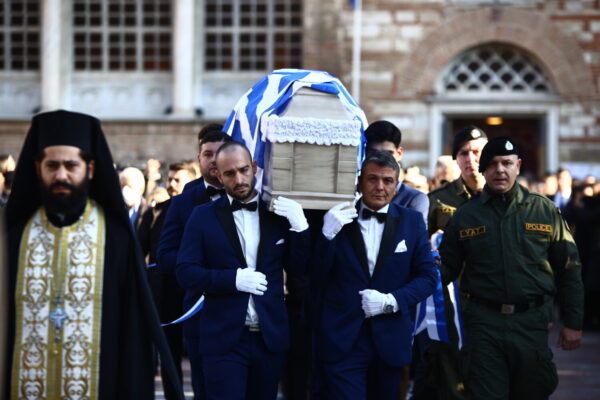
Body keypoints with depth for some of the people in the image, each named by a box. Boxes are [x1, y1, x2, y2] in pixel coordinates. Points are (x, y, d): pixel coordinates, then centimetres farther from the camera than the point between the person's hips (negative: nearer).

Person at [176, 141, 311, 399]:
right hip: (223, 339, -2)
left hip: (270, 338, 3)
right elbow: (185, 272, -4)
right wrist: (233, 278, -18)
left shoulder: (278, 213, 6)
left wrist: (299, 225, -10)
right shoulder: (203, 216, 1)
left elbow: (299, 269, 5)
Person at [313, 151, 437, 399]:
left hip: (391, 340, 2)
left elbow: (427, 277, 4)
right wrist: (327, 234, -17)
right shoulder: (337, 219, 1)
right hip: (342, 340, -2)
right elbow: (317, 278, -2)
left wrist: (391, 301, -12)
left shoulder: (412, 221, 5)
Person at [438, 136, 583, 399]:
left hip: (531, 322, 0)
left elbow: (568, 270, 7)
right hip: (483, 322, 0)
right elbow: (448, 267, 11)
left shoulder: (544, 210, 5)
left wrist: (572, 323, 4)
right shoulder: (465, 215, 7)